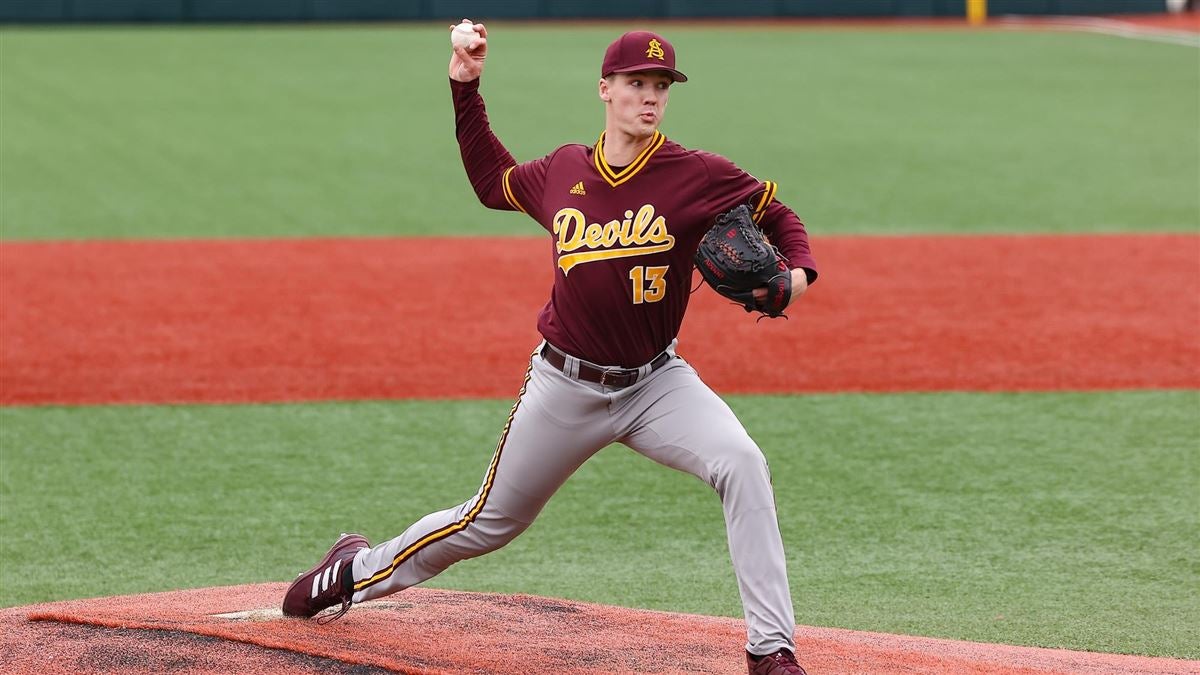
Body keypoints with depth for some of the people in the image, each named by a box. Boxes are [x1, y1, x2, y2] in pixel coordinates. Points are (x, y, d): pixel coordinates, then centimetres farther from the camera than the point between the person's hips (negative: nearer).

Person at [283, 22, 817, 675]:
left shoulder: (698, 176, -11)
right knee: (490, 522, 13)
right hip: (564, 387, 1)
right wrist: (465, 90, 12)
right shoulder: (562, 171, -2)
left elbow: (779, 216, 1)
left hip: (654, 382, -1)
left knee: (742, 464, -28)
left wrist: (797, 272, -21)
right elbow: (492, 183, 19)